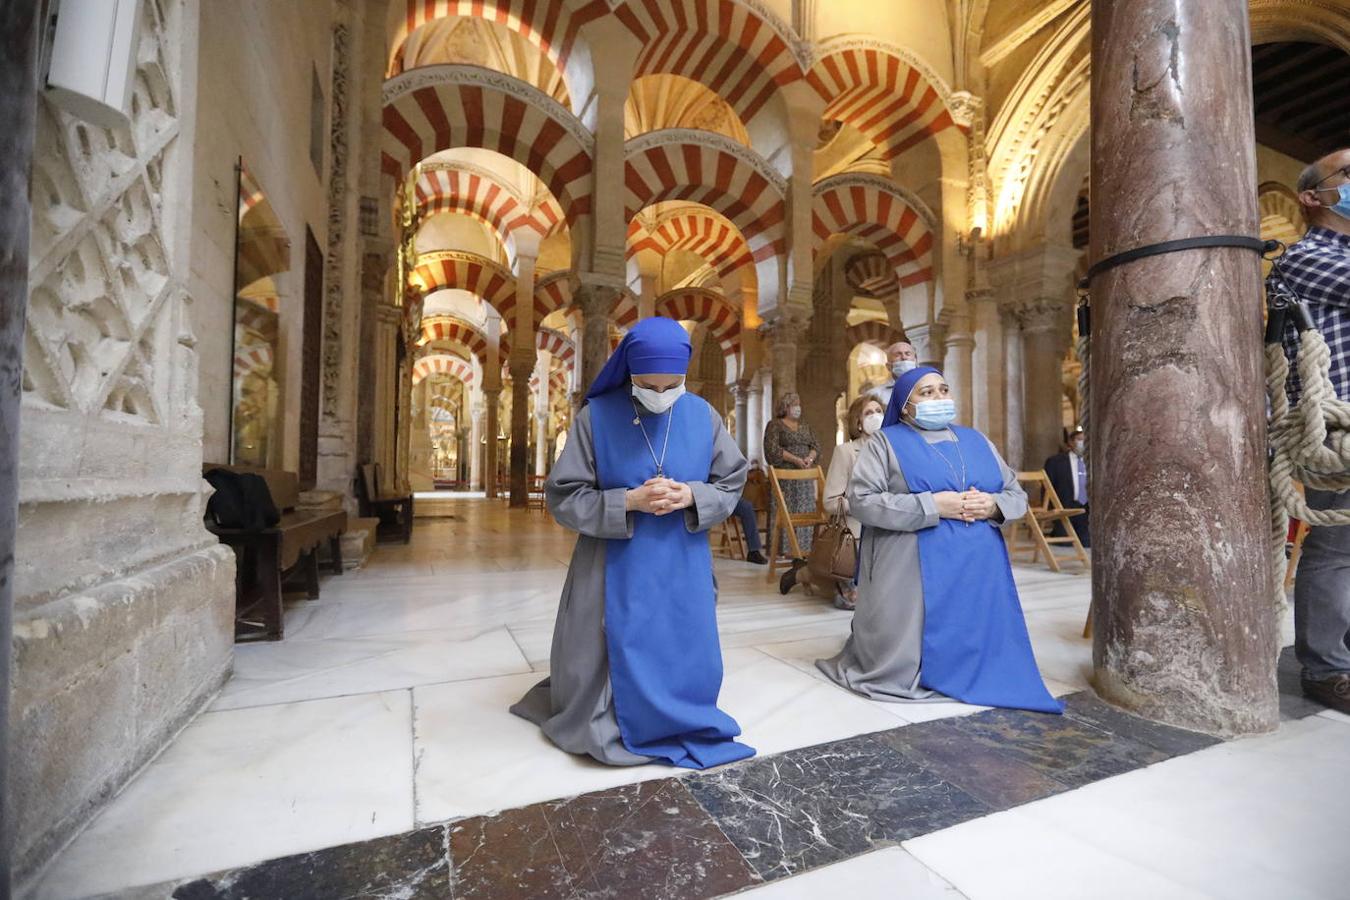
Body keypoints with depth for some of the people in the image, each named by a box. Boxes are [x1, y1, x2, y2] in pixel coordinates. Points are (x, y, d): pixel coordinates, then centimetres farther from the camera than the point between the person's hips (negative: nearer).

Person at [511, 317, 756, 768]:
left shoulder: (703, 416, -2)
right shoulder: (596, 416, -10)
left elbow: (731, 483, 4)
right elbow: (564, 497, -8)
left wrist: (692, 496, -17)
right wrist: (629, 501, -22)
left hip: (683, 568, 3)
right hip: (615, 569, -2)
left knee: (681, 663, 12)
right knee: (618, 661, 8)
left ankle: (675, 720, 40)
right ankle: (609, 722, 36)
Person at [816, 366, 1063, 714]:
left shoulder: (976, 440, 16)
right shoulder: (886, 443, -2)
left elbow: (1017, 494, 16)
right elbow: (861, 500, -14)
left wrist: (993, 505, -9)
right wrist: (931, 506, -19)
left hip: (978, 569, 5)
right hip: (913, 571, -5)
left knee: (975, 654, 8)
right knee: (902, 662, -1)